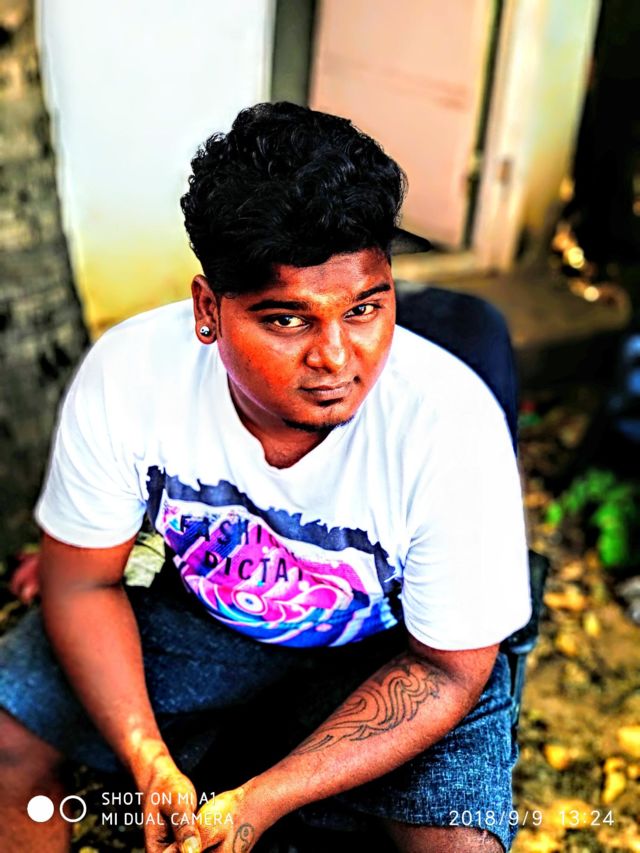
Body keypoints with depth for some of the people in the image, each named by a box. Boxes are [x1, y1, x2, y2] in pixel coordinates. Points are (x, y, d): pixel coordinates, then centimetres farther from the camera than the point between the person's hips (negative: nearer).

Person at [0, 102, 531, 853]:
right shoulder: (127, 376, -25)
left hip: (387, 643, -1)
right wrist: (150, 764, -23)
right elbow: (83, 582, -10)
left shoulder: (453, 427, -31)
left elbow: (450, 668, -19)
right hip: (196, 600, 2)